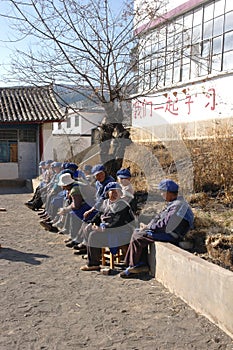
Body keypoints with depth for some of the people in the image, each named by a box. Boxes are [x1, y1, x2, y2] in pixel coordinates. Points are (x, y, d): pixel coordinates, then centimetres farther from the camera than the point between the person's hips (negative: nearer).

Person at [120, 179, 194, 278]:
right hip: (165, 231, 11)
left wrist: (148, 227, -14)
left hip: (170, 236, -11)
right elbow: (159, 216, 17)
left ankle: (132, 266, 1)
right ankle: (142, 264, 4)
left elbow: (165, 225, -25)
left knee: (137, 237, -15)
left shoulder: (178, 206, -20)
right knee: (137, 232, 7)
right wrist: (148, 226, 2)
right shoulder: (172, 203, 14)